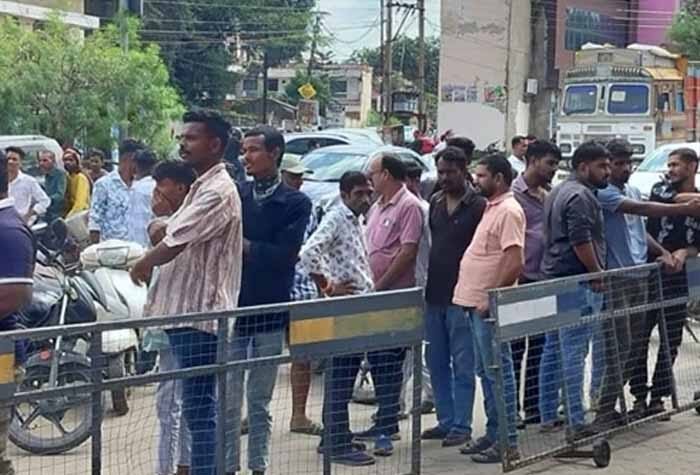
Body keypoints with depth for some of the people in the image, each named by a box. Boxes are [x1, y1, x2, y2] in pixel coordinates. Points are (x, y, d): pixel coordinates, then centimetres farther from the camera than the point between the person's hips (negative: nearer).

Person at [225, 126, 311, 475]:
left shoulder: (295, 203, -1)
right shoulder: (233, 194, 5)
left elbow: (284, 255, -12)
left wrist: (243, 245, -10)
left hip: (270, 312, -1)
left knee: (260, 403, 10)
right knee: (227, 401, 3)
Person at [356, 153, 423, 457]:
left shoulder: (408, 206, -11)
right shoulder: (377, 208, 17)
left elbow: (408, 252, -18)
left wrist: (379, 285, -16)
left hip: (395, 296, -9)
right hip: (374, 295, 9)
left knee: (388, 362, -8)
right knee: (377, 361, 12)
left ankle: (387, 427, -4)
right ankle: (385, 423, 21)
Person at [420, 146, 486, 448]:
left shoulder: (478, 206, -8)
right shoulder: (435, 203, 12)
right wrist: (425, 283, 13)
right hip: (434, 295, 7)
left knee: (463, 365, -1)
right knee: (436, 363, 12)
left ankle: (461, 426, 4)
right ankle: (445, 421, 21)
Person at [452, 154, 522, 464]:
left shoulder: (508, 211, -15)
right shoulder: (491, 208, 16)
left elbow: (514, 262, -23)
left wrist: (492, 298, -22)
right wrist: (477, 297, 15)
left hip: (489, 306, -10)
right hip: (475, 302, 10)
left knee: (497, 372, -5)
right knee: (486, 372, 14)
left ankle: (507, 442, -1)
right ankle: (493, 434, 22)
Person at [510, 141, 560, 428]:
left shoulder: (549, 194, 14)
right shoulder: (514, 194, -9)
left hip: (545, 280, 7)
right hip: (522, 281, -7)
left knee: (540, 348, 12)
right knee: (514, 348, -1)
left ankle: (534, 407, 20)